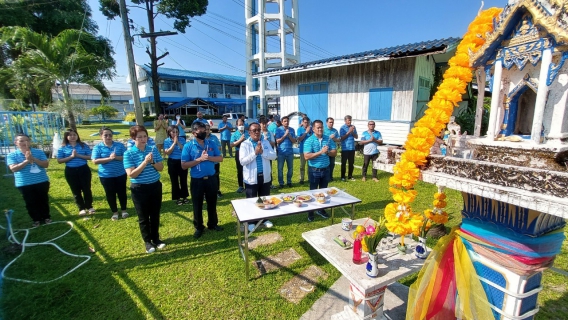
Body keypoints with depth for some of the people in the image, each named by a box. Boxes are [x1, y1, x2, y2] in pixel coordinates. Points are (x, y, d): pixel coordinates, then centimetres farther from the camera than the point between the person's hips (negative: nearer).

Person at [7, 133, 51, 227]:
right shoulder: (12, 155, -1)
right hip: (24, 184, 0)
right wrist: (26, 161, -23)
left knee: (44, 200, 12)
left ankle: (46, 217, 28)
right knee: (31, 203, 9)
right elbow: (13, 168, -13)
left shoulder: (39, 152, 0)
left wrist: (33, 159, -20)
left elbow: (46, 164, -7)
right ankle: (36, 220, 23)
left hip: (42, 182, 0)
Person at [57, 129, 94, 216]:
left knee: (86, 189, 6)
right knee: (76, 190, 8)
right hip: (71, 171, 1)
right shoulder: (63, 148, 0)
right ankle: (82, 208, 19)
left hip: (84, 169, -1)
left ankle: (89, 206, 20)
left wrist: (78, 155, -16)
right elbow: (59, 160, -3)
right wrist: (71, 156, -15)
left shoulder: (83, 146, 0)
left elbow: (90, 157, -4)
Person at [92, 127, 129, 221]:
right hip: (106, 176, 0)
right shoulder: (97, 147, -4)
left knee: (122, 192, 10)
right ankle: (115, 212, 26)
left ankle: (124, 210, 28)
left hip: (120, 174, 1)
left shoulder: (120, 145, -1)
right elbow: (95, 161, -13)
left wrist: (117, 157, -22)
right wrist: (109, 158, -22)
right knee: (110, 194, 10)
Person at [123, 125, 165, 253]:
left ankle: (156, 238, 33)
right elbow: (131, 174, -17)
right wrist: (145, 162, -26)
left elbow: (161, 168, 0)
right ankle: (147, 241, 28)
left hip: (155, 186, 3)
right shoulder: (128, 153, -11)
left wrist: (152, 162, -19)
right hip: (139, 189, -3)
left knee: (155, 215, 15)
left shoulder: (154, 149, -1)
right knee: (143, 217, 10)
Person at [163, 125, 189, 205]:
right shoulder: (166, 141, -3)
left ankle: (184, 197, 24)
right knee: (174, 181, 7)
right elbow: (167, 152, -14)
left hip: (182, 162, 1)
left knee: (183, 180, 8)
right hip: (172, 163, -1)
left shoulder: (182, 139, -1)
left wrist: (178, 142, -17)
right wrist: (174, 143, -17)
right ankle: (177, 198, 19)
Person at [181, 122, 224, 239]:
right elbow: (184, 165, -12)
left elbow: (220, 158, 0)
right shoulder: (188, 146, -9)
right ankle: (199, 227, 29)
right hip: (197, 180, -3)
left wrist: (209, 157, -18)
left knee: (212, 203, 16)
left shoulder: (211, 144, 1)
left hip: (211, 178, 3)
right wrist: (199, 159, -20)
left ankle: (213, 224, 35)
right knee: (197, 205, 11)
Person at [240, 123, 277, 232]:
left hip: (265, 177, 3)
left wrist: (262, 152, -20)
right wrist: (255, 153, -23)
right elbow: (242, 161, -16)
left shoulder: (266, 142, 4)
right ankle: (252, 222, 26)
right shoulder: (245, 144, -7)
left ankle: (265, 219, 36)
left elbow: (273, 156, -6)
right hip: (251, 178, -3)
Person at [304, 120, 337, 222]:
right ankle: (310, 211, 21)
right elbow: (307, 156, -20)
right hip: (314, 170, -4)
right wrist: (320, 152, -25)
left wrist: (327, 152, -19)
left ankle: (321, 210, 32)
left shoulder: (328, 139, 1)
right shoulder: (309, 141, -12)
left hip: (325, 169, 4)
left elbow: (335, 153, 2)